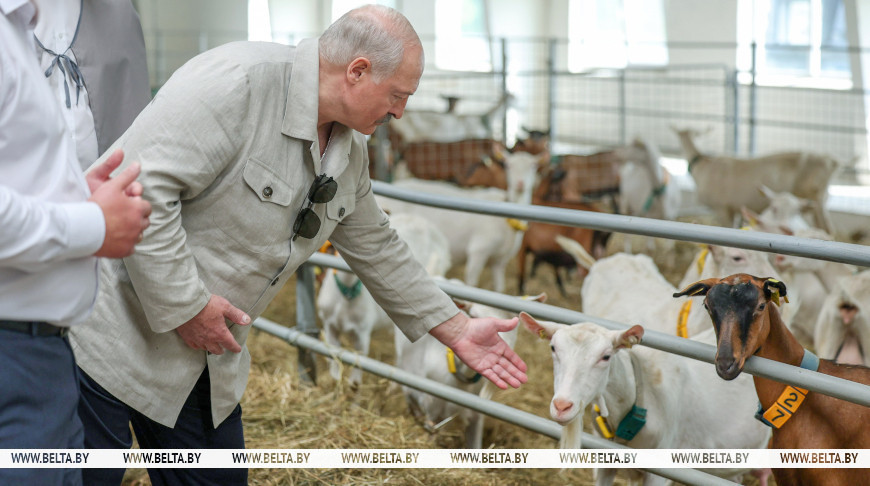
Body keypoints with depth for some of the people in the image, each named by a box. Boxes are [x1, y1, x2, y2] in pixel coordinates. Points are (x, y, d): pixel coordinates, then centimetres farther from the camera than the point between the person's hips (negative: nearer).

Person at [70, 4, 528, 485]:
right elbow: (140, 183, -28)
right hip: (116, 331, -8)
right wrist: (184, 306, -23)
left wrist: (458, 330, 20)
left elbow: (376, 249, 20)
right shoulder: (241, 80, -23)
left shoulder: (349, 150, 7)